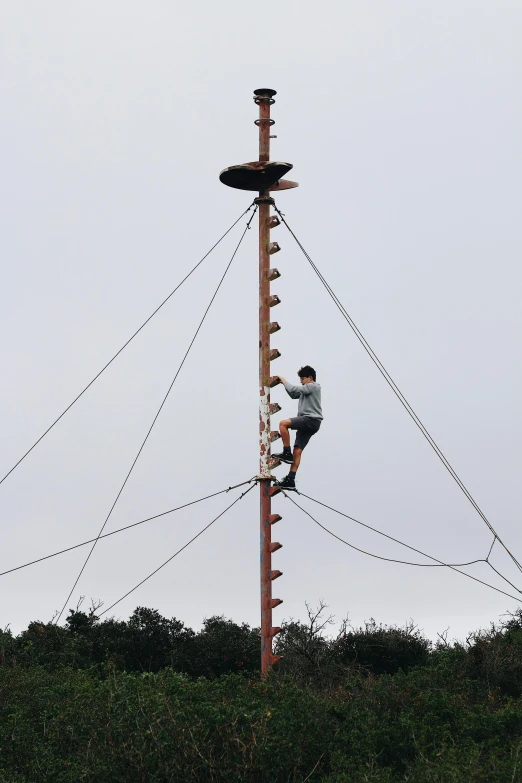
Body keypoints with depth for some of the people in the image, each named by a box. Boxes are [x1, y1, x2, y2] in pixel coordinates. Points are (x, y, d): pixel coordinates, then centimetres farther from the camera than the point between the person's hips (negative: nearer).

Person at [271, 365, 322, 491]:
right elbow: (294, 395, 29)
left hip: (311, 420, -10)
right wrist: (284, 384, 17)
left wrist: (284, 381, 2)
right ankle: (290, 480, -10)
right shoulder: (307, 390, 29)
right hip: (306, 423, 10)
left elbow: (295, 390, -10)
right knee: (297, 451, -2)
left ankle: (286, 453, -19)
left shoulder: (313, 386, 0)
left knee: (283, 423, -22)